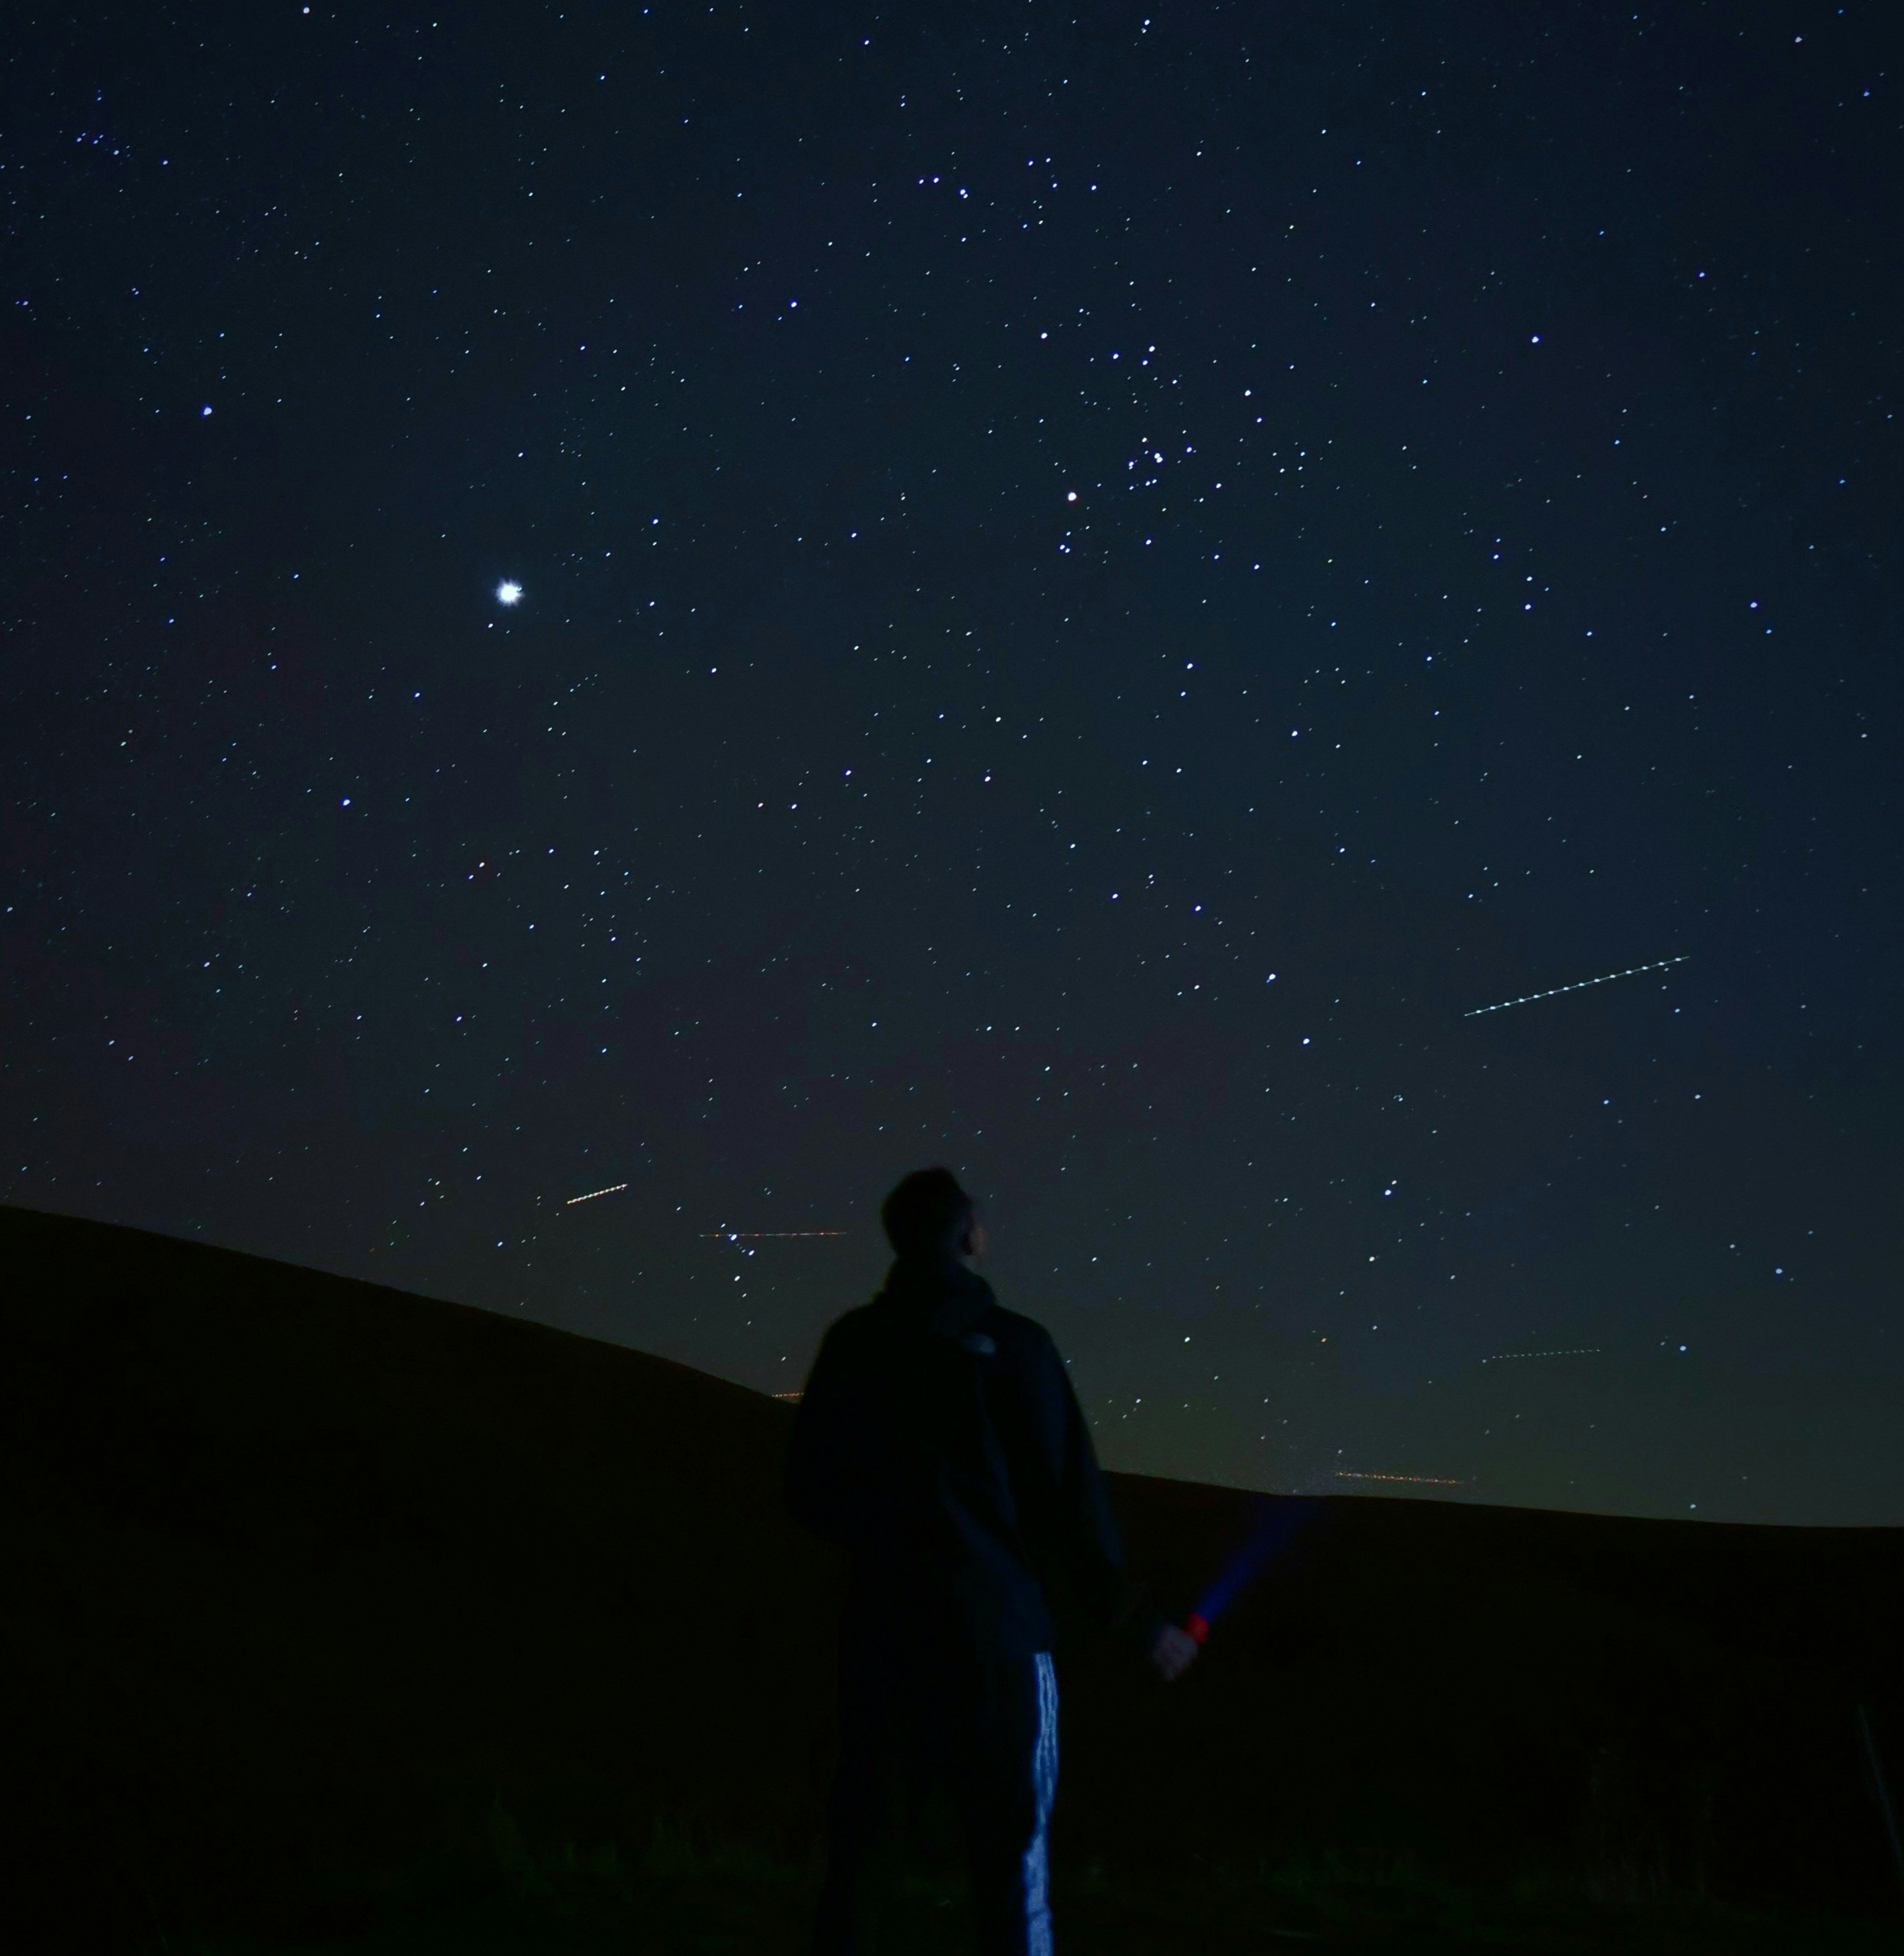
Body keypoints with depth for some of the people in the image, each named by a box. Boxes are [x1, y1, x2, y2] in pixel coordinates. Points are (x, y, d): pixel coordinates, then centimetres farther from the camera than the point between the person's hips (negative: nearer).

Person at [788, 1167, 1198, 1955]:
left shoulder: (852, 1344, 4)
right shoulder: (1010, 1344, -6)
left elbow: (809, 1492, 9)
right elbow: (1066, 1496, -7)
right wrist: (1136, 1621, 3)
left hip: (882, 1623, 4)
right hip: (991, 1624, -4)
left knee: (859, 1847, 11)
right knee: (1011, 1859, 2)